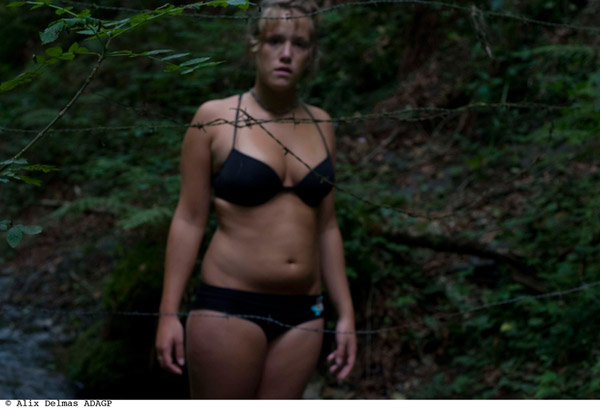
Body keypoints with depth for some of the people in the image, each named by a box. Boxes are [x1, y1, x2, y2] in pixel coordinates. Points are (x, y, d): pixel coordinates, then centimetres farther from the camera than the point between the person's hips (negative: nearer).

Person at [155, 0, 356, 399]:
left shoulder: (320, 125, 9)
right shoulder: (215, 119, -3)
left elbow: (326, 227, 13)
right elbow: (189, 220, -3)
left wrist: (346, 314, 11)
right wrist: (168, 313, -6)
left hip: (302, 313, 4)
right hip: (229, 306, -4)